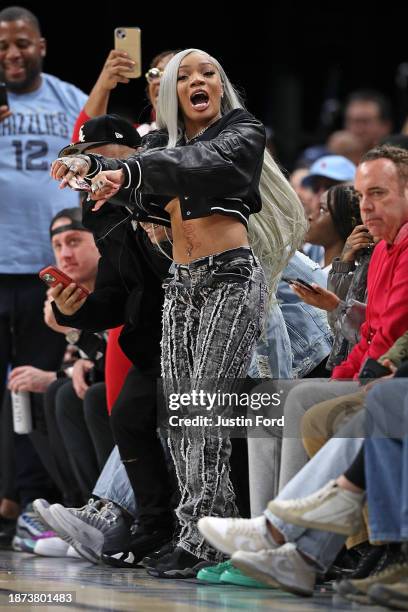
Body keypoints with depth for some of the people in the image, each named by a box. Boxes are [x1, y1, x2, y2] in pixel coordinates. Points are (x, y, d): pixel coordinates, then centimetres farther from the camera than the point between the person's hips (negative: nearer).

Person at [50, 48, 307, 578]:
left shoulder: (242, 131, 2)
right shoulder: (162, 142, 18)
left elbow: (208, 164, -20)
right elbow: (130, 178, 0)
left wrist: (129, 172, -35)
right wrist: (90, 165, -24)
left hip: (231, 279, -6)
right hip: (182, 284, 6)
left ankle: (198, 541, -19)